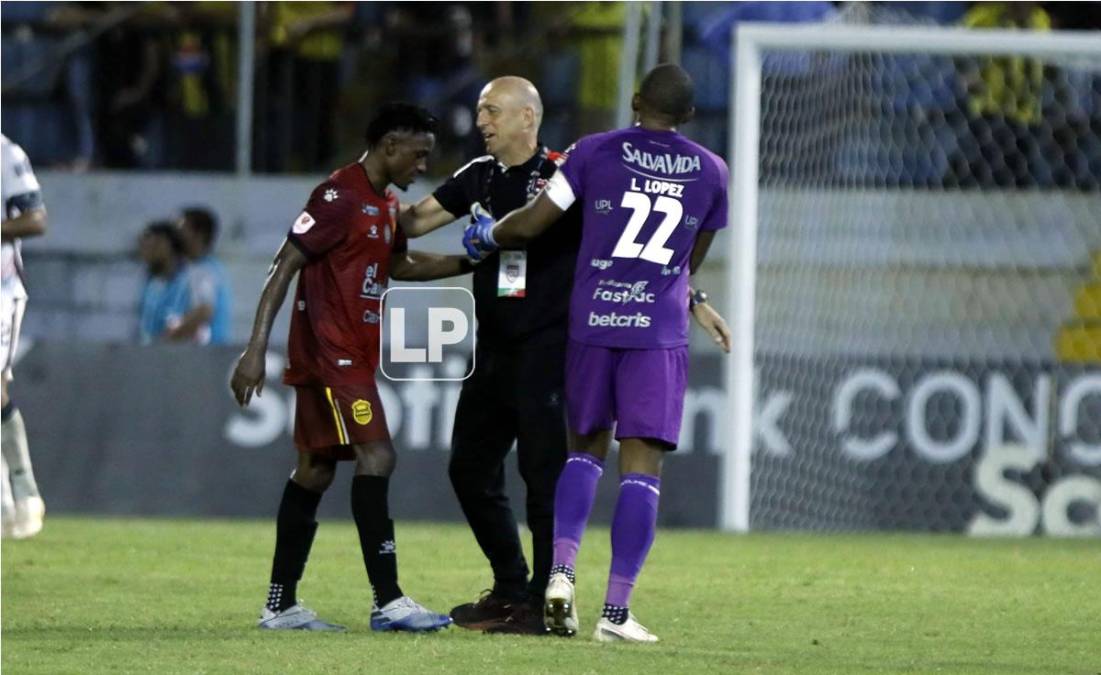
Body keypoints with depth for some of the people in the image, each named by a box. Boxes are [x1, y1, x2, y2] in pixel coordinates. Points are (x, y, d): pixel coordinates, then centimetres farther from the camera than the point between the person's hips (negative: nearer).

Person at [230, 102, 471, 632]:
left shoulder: (386, 205, 16)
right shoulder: (339, 197, -14)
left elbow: (399, 265, 35)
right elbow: (285, 266, -17)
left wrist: (467, 262, 26)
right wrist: (255, 350, -21)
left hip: (351, 358, 10)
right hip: (331, 354, -10)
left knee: (315, 469, 10)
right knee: (376, 457, -16)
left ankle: (280, 605, 13)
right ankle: (388, 602, -19)